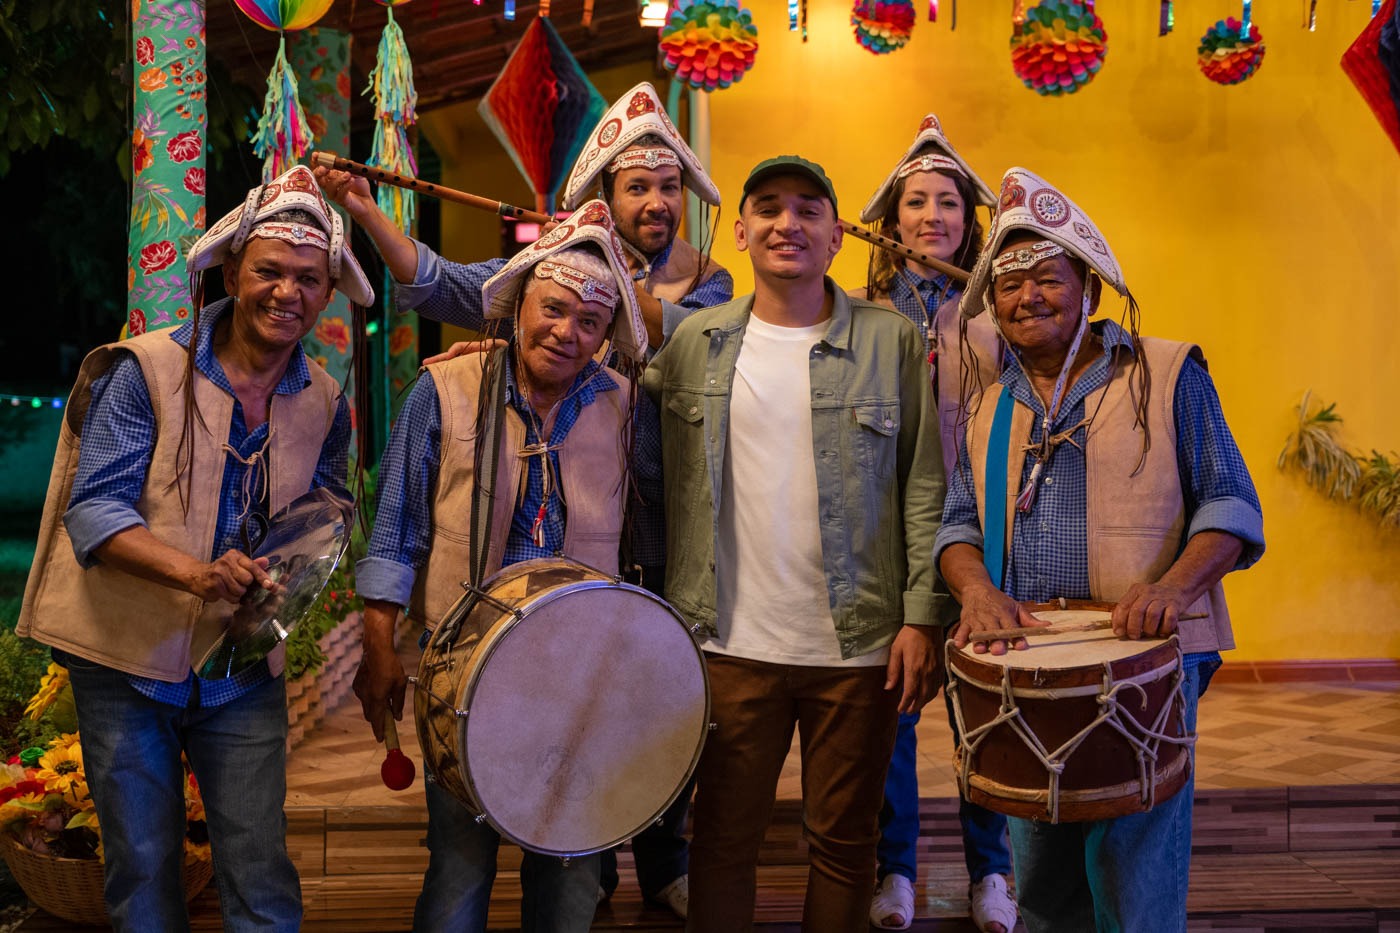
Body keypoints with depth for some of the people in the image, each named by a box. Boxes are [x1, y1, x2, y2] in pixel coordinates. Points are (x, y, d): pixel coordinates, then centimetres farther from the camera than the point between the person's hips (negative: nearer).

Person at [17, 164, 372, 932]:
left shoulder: (324, 403, 4)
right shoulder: (147, 370, -10)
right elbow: (93, 508, -15)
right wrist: (195, 571, -31)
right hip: (128, 660, -2)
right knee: (143, 869, 9)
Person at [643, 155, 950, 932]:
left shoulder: (891, 340, -1)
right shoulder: (694, 342, 5)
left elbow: (925, 486, -2)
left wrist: (922, 614, -8)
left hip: (859, 644, -1)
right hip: (733, 642, 1)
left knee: (843, 840, 12)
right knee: (724, 836, 11)